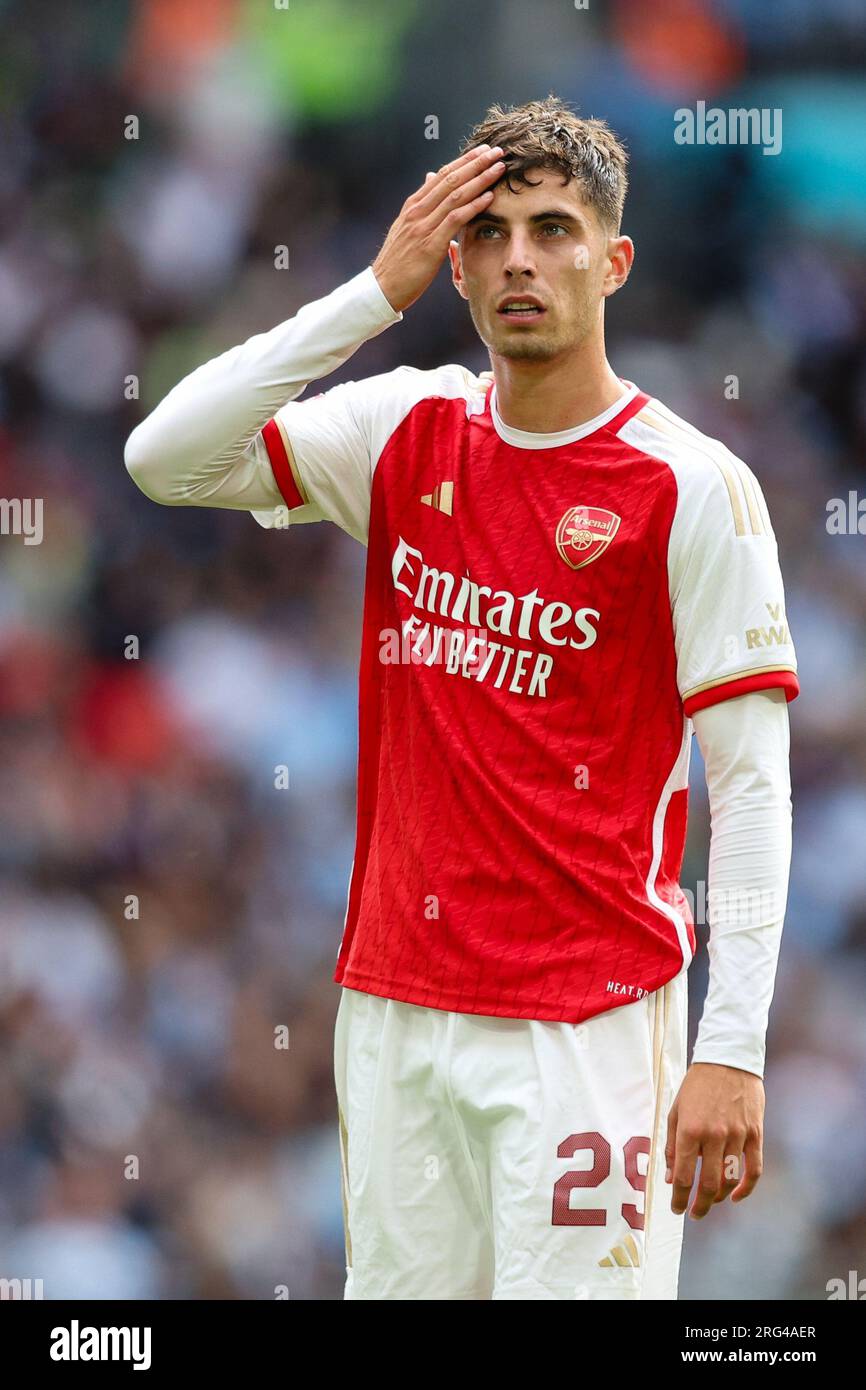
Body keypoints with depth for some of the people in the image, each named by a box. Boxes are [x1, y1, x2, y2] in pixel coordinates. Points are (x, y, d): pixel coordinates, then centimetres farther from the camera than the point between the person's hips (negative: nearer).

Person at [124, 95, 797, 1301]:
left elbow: (752, 783, -8)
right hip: (396, 1006, 5)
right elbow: (164, 458, -3)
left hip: (588, 1020, -5)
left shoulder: (692, 486, -6)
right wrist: (378, 291, -9)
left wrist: (733, 1051, -15)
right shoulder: (410, 432, 8)